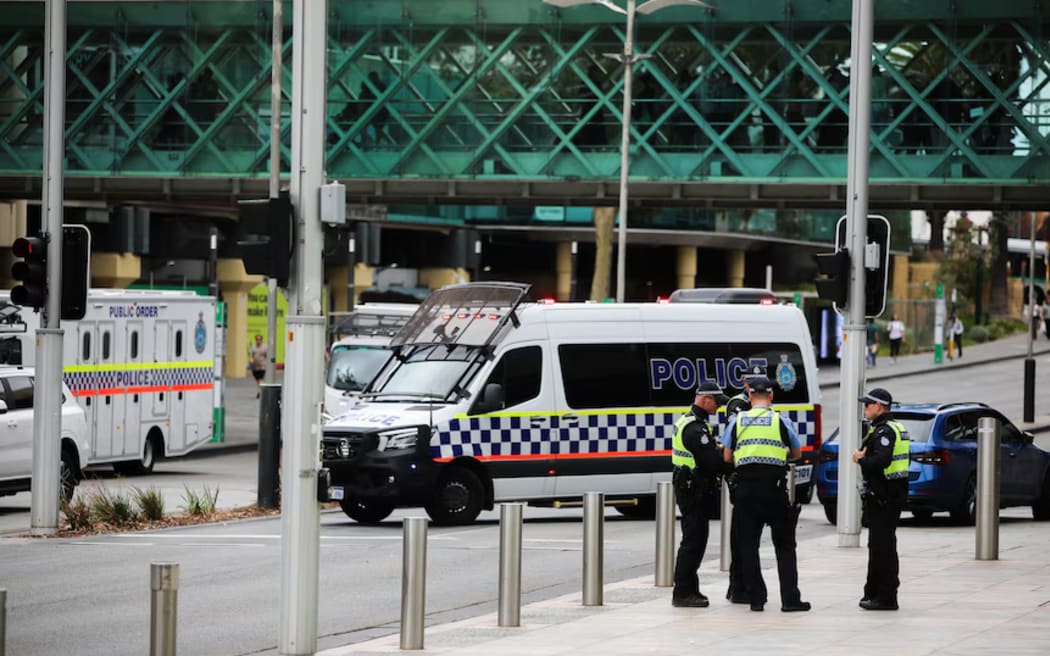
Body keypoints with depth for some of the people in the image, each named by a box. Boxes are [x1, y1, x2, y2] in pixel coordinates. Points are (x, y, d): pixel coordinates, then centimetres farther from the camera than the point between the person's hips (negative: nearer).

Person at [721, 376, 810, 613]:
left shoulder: (738, 421, 4)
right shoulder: (781, 421, 0)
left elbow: (727, 457, 8)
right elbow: (796, 453, 12)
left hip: (746, 488, 1)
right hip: (775, 487, -1)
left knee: (748, 544, 8)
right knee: (784, 545, 6)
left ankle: (756, 598, 6)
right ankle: (790, 599, 2)